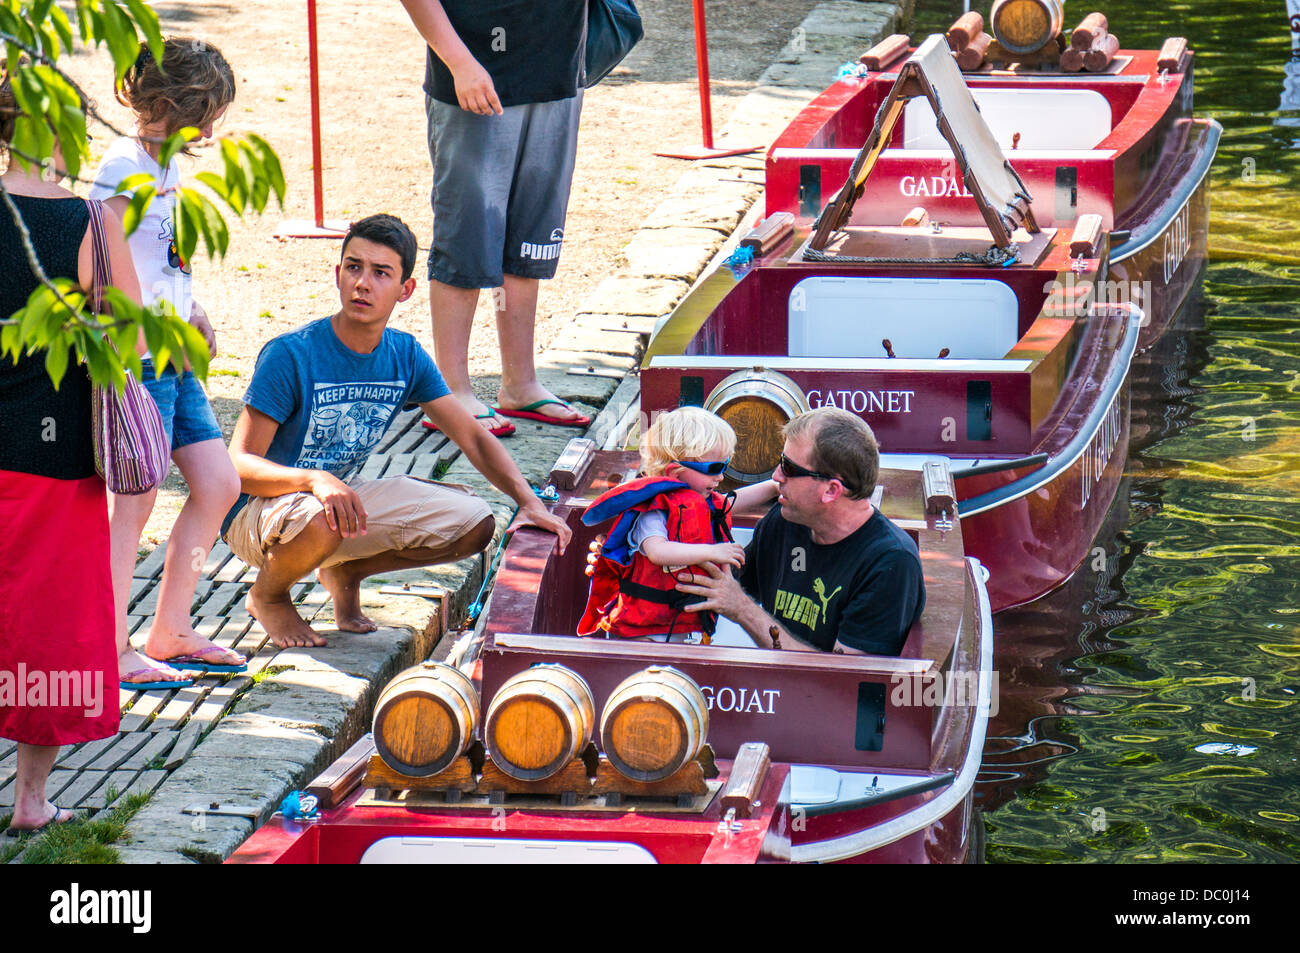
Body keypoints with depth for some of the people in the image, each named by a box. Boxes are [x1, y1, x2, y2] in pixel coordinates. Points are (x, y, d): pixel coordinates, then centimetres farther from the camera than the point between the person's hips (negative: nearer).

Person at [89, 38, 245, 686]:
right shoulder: (123, 167, -14)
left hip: (173, 361, 10)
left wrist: (193, 313, 13)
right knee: (134, 501, -6)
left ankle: (170, 632, 19)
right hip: (136, 362, -10)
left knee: (219, 485, 10)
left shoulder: (168, 165, 15)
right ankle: (111, 652, 0)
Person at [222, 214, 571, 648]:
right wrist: (314, 480, -44)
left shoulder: (405, 356, -5)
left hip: (345, 497, 6)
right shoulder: (289, 355, -23)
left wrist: (529, 502, -12)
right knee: (322, 520, -41)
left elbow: (473, 437, 3)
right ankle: (267, 594, -6)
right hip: (257, 510, -6)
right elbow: (239, 465, -25)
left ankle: (345, 572, 13)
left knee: (475, 525, -6)